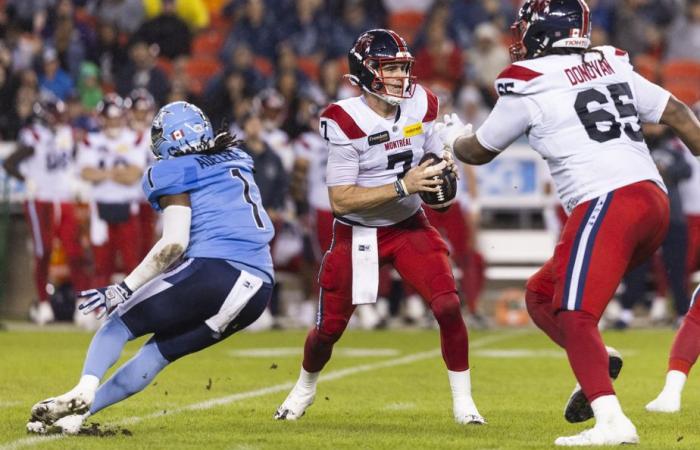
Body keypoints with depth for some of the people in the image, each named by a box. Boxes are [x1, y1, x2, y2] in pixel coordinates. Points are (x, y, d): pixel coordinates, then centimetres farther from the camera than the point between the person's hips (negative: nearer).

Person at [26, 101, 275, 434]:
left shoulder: (178, 173, 2)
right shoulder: (235, 162, 23)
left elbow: (174, 243, -9)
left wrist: (124, 290, -9)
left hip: (213, 269, -7)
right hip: (260, 287, 7)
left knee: (121, 323, 7)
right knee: (160, 350, 13)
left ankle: (83, 390, -18)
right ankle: (77, 413, 6)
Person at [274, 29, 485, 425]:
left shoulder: (421, 105, -7)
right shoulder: (346, 122, -22)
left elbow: (434, 156, 12)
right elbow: (340, 200, -24)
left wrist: (444, 170, -13)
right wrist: (403, 186, -31)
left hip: (409, 227, 3)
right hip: (356, 234, -3)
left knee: (448, 305, -16)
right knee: (330, 327, 5)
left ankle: (463, 400, -2)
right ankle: (305, 388, 37)